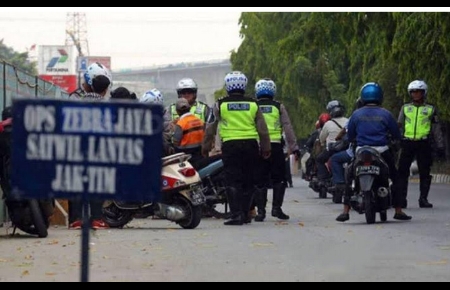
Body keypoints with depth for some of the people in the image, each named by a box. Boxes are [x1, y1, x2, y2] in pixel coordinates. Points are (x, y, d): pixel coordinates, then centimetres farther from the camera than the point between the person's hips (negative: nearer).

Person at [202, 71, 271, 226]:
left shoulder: (220, 105, 2)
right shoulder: (253, 104, 7)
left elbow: (210, 129, 5)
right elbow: (263, 129, 8)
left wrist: (206, 147, 14)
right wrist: (266, 148, 15)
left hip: (230, 145, -2)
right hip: (251, 144, 2)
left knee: (233, 182, -3)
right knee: (248, 181, 10)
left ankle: (236, 214, -11)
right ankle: (245, 214, 14)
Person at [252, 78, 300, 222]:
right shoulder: (279, 107, 5)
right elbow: (288, 128, 3)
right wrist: (294, 147, 6)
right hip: (275, 146, -1)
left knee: (260, 181, 4)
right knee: (279, 179, 9)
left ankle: (261, 211, 1)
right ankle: (276, 207, 1)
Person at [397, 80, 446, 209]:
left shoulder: (431, 109, 10)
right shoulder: (405, 108, 15)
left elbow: (436, 129, 10)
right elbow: (399, 126, 17)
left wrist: (440, 146, 5)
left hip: (423, 143, -1)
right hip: (407, 143, 1)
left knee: (425, 173, 0)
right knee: (402, 171, -4)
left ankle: (423, 199, 6)